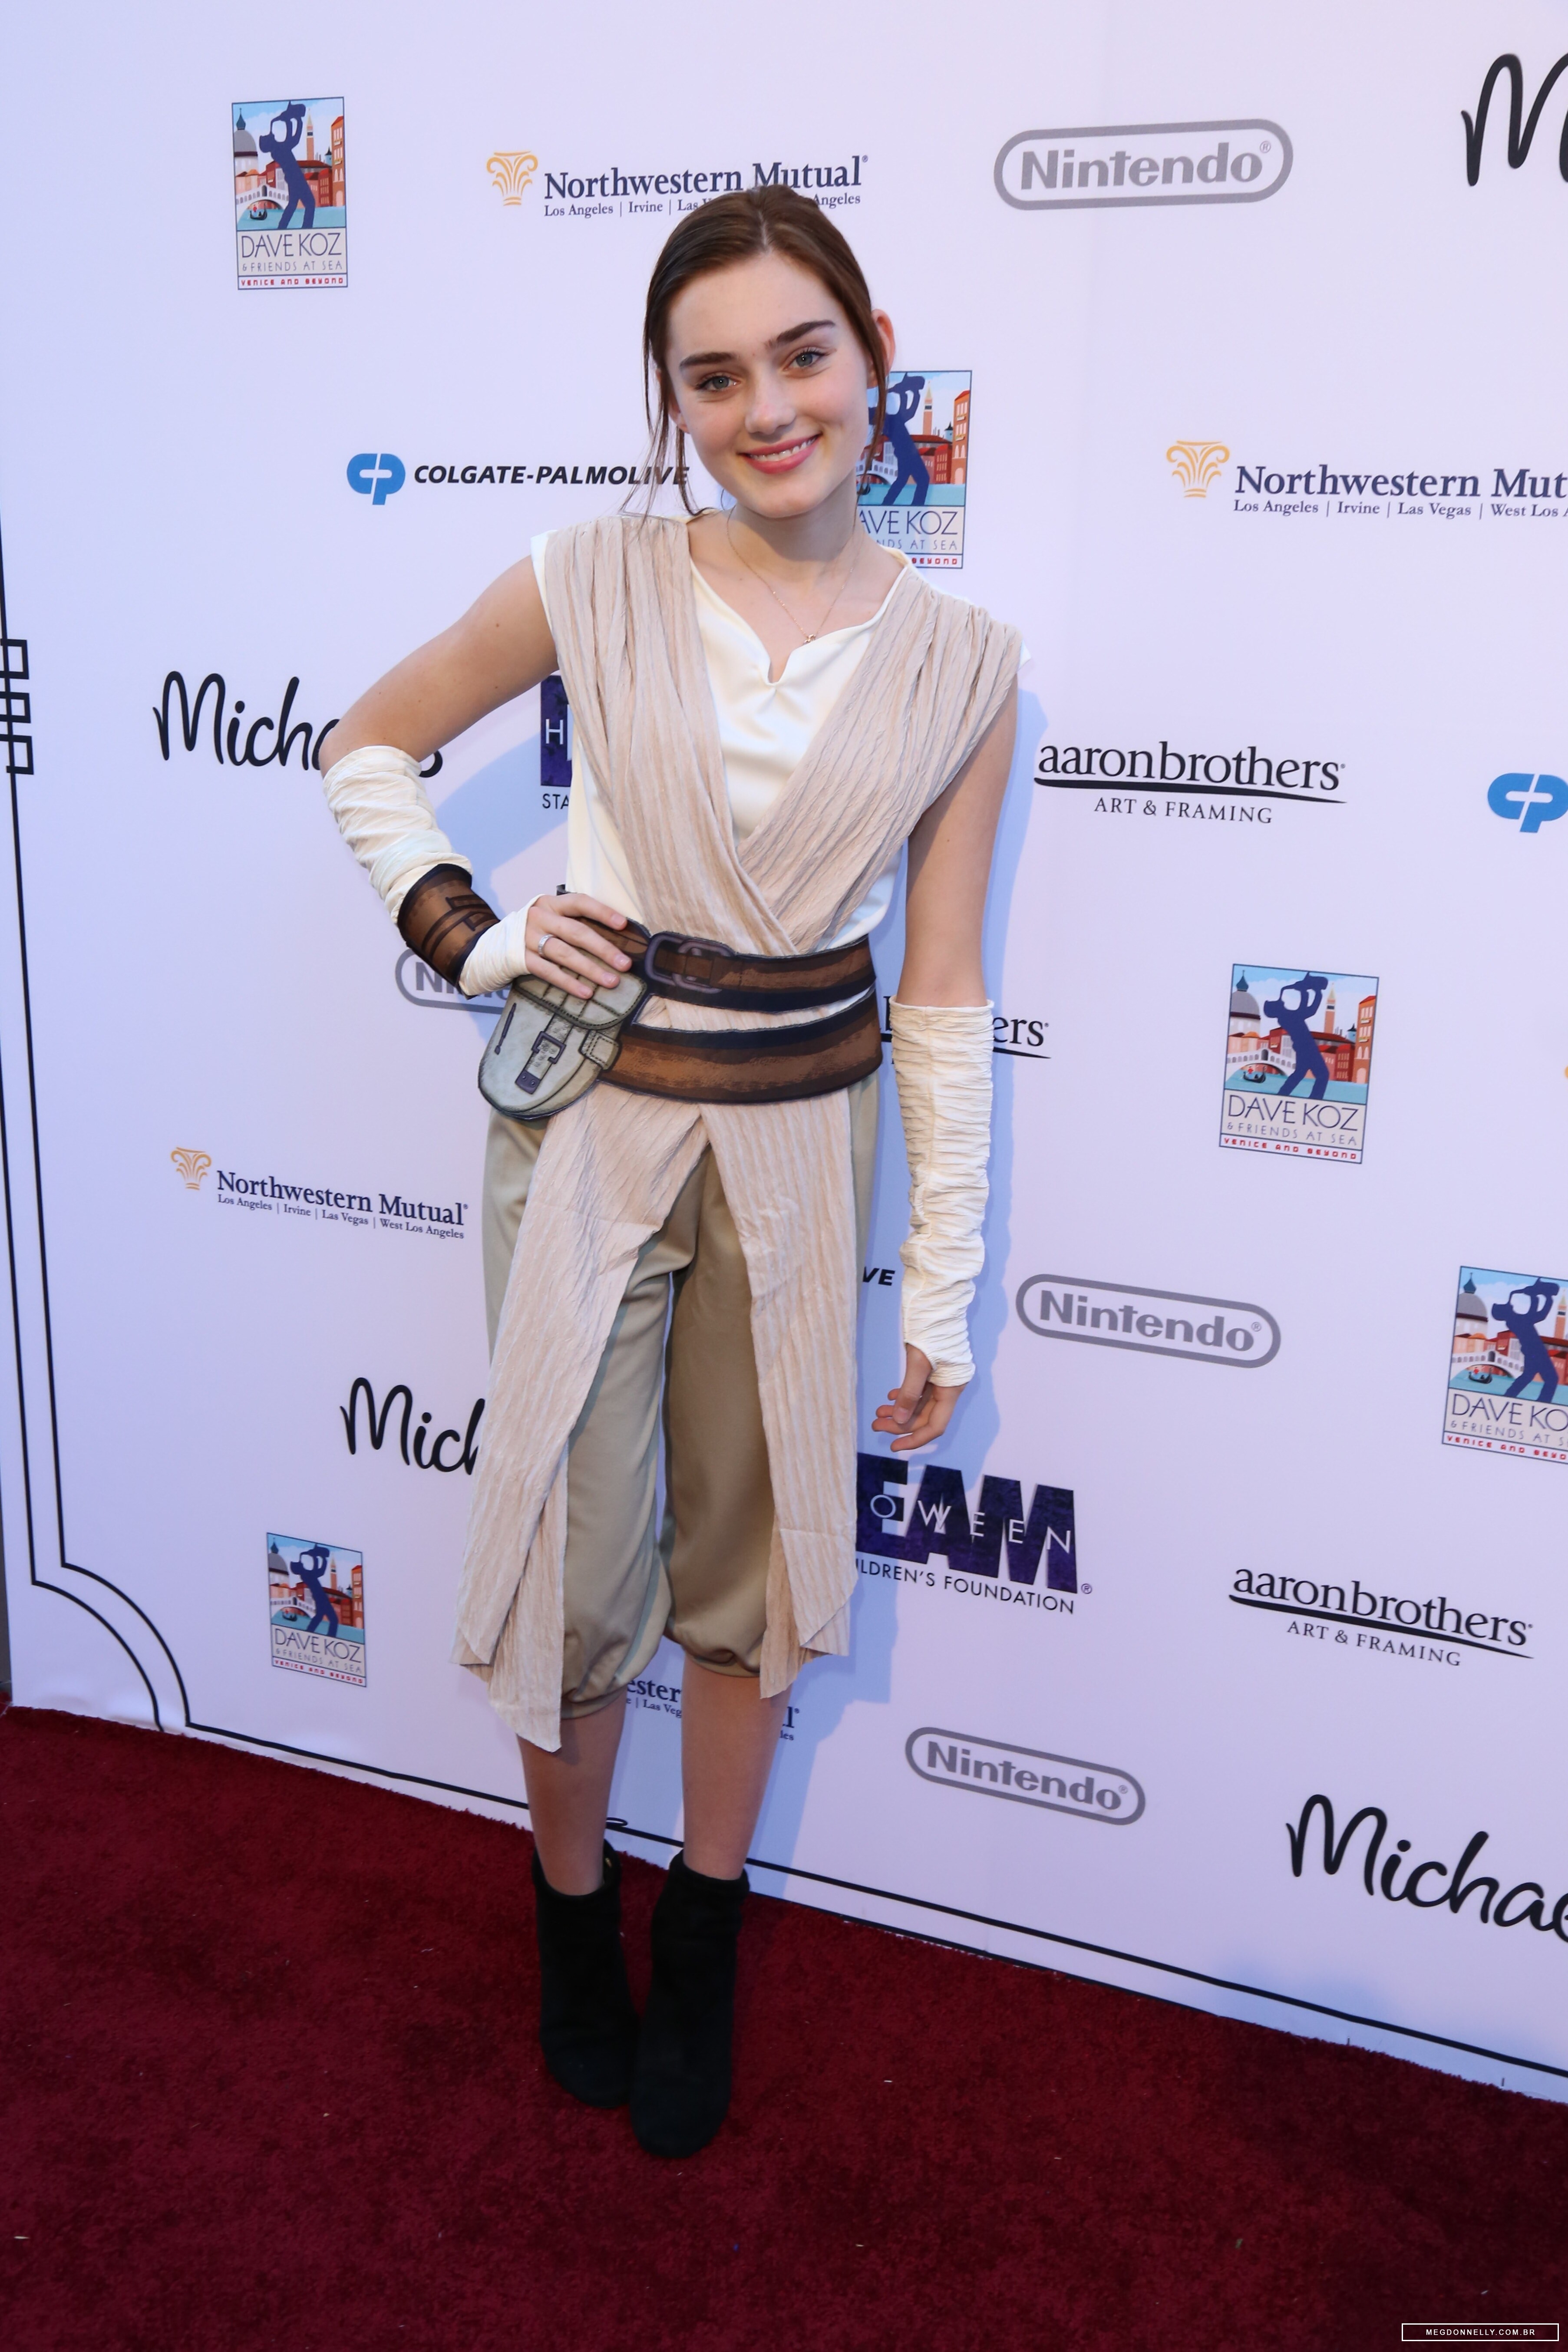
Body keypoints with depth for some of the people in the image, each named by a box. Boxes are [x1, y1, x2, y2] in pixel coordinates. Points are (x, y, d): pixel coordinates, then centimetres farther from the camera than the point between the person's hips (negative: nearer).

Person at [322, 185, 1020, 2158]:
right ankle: (574, 1911, 36)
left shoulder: (957, 667, -4)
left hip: (805, 1139, 1)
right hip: (593, 1123, -1)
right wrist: (471, 937, -7)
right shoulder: (599, 586, -6)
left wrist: (942, 1294, 0)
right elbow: (368, 745, 8)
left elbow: (942, 1001, -1)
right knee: (578, 1565, 8)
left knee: (752, 1555, 14)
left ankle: (701, 1951, 37)